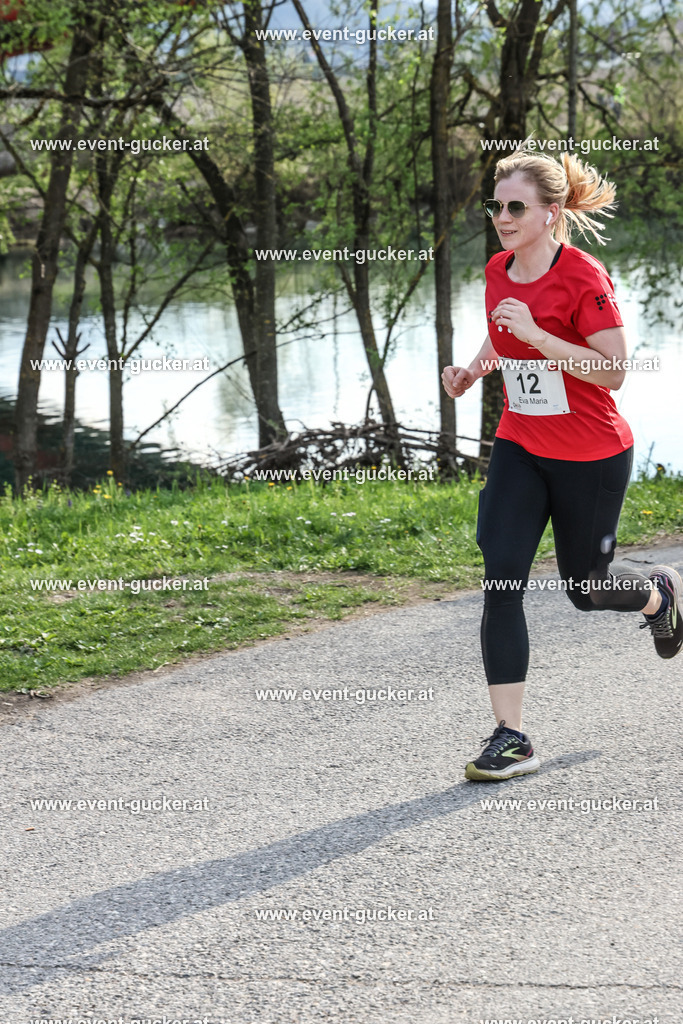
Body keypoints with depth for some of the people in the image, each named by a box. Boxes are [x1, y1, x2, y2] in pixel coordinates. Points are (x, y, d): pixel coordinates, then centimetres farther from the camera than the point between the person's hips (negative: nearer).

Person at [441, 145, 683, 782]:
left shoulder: (583, 277, -19)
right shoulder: (498, 271, 1)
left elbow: (612, 372, -23)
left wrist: (534, 334, -30)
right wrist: (475, 369, 2)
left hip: (592, 458, -5)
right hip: (519, 449, 5)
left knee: (585, 591, 10)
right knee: (501, 582, -10)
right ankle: (510, 737, -6)